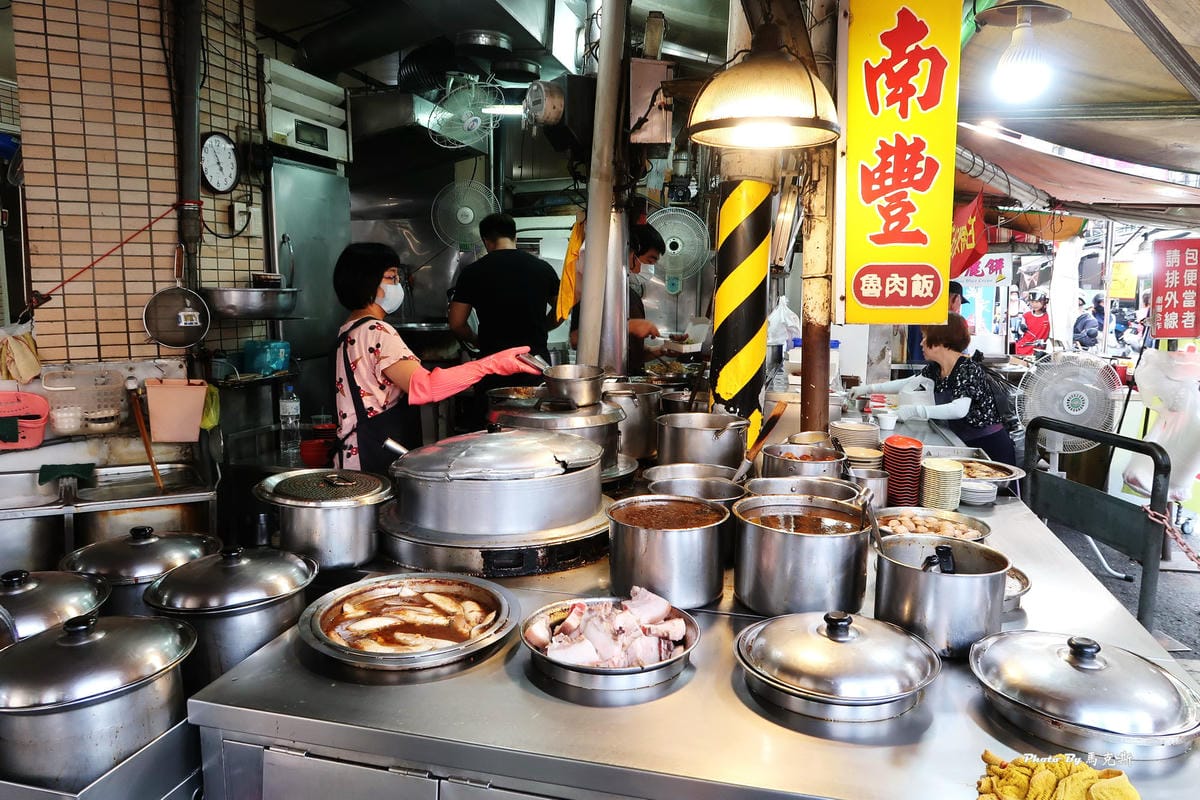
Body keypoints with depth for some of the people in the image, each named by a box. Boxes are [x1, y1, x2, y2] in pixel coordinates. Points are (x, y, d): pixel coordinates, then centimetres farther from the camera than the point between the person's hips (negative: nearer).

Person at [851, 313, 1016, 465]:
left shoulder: (968, 369, -21)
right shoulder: (935, 368, 3)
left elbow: (959, 410, -35)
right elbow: (908, 383, 18)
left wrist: (915, 410, -38)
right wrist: (869, 389, 15)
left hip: (990, 445, -7)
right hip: (966, 444, 7)